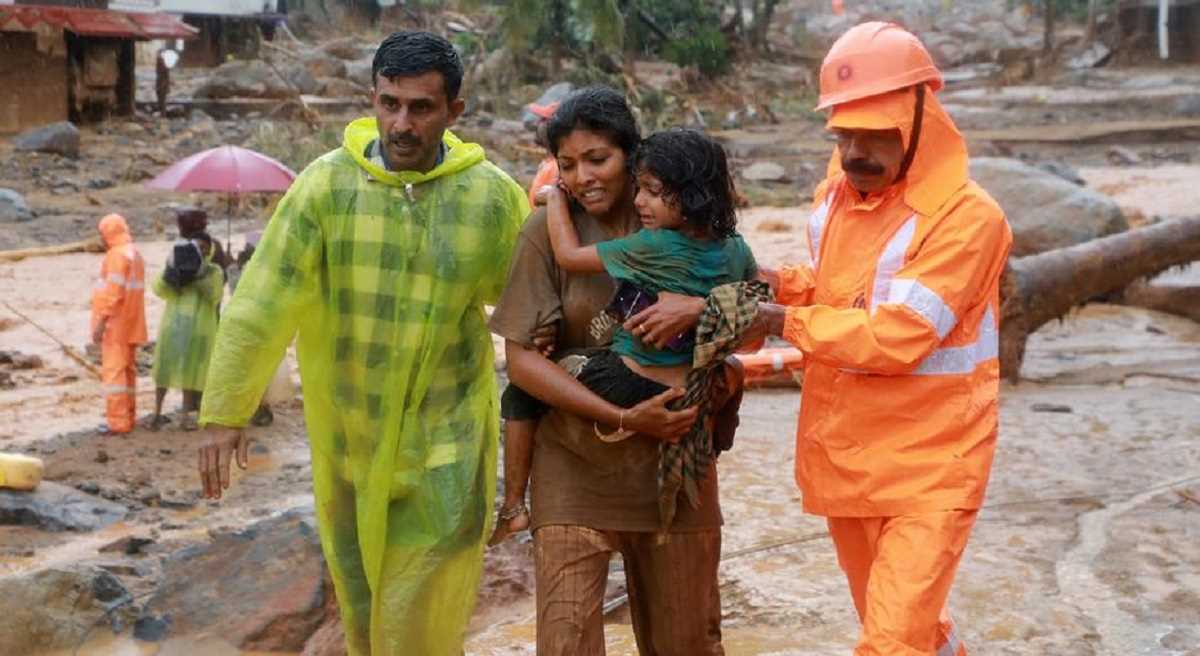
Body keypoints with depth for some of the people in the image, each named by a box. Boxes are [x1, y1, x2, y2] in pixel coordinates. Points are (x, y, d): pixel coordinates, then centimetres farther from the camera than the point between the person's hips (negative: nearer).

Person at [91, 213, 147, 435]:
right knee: (128, 371, 13)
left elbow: (114, 292, -21)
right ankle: (128, 418, 17)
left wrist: (101, 322, -19)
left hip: (116, 324, -10)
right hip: (131, 325, 10)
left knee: (113, 371, -9)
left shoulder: (118, 255, -14)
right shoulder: (135, 254, 16)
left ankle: (118, 422, -11)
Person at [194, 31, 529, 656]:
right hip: (346, 435, 1)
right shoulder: (327, 184, -9)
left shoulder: (494, 197, -8)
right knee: (360, 601, 17)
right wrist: (224, 413, -10)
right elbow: (262, 301, -9)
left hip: (445, 440, -1)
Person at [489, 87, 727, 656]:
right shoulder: (549, 230, -5)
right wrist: (624, 418, -16)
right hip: (575, 466, -2)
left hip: (673, 463, 2)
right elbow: (522, 359, -9)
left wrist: (702, 306, -22)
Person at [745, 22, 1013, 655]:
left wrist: (784, 322, -16)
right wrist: (774, 282, 2)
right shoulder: (837, 194, 5)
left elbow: (894, 337, -25)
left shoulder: (966, 216, -20)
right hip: (844, 458, 7)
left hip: (926, 470, -7)